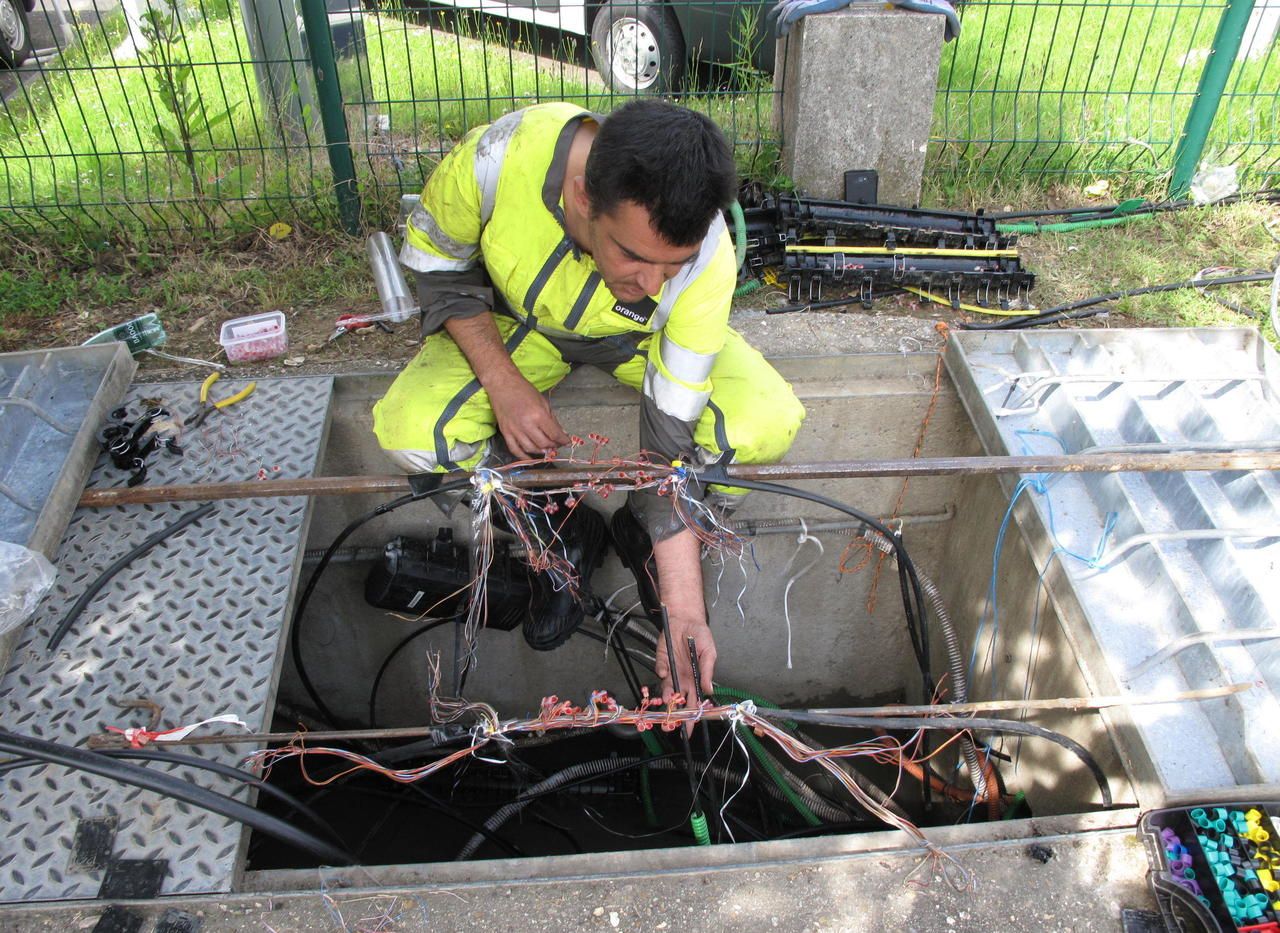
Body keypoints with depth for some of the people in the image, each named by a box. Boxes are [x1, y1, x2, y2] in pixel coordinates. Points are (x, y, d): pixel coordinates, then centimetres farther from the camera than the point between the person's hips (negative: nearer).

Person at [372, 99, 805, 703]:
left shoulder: (705, 260, -34)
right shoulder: (497, 156, -36)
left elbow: (673, 437, -28)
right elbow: (437, 259, -13)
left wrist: (684, 611, -29)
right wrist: (502, 381, -25)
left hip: (643, 340, 0)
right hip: (517, 324, 1)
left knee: (766, 425, -28)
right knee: (410, 432, -26)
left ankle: (642, 530, 3)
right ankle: (567, 529, 1)